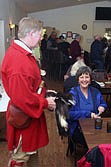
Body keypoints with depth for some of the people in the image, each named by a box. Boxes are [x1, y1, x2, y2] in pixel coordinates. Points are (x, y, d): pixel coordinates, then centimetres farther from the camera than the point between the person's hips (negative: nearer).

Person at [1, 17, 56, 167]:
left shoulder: (18, 51, 4)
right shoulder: (19, 61, -30)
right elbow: (22, 98, -31)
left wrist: (44, 91, 9)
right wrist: (45, 103, -18)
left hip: (29, 113, 10)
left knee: (30, 151, 26)